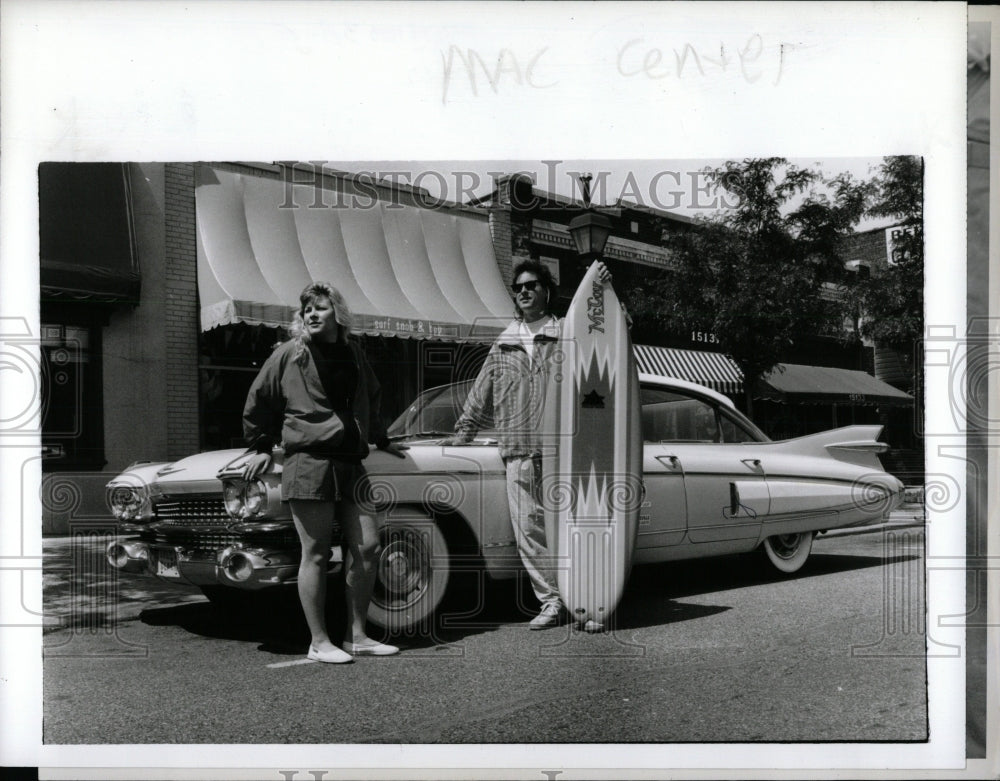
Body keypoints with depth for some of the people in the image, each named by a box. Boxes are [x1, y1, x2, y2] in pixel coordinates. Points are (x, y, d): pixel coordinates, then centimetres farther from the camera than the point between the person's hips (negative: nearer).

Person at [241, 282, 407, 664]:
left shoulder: (352, 353, 14)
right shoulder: (290, 353, 1)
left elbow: (370, 399, 30)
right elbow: (258, 401, 9)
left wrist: (381, 440, 31)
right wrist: (261, 447, 11)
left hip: (350, 463, 5)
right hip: (308, 462, -5)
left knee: (367, 548, 2)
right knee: (316, 554, -2)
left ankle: (357, 636, 14)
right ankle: (319, 642, 8)